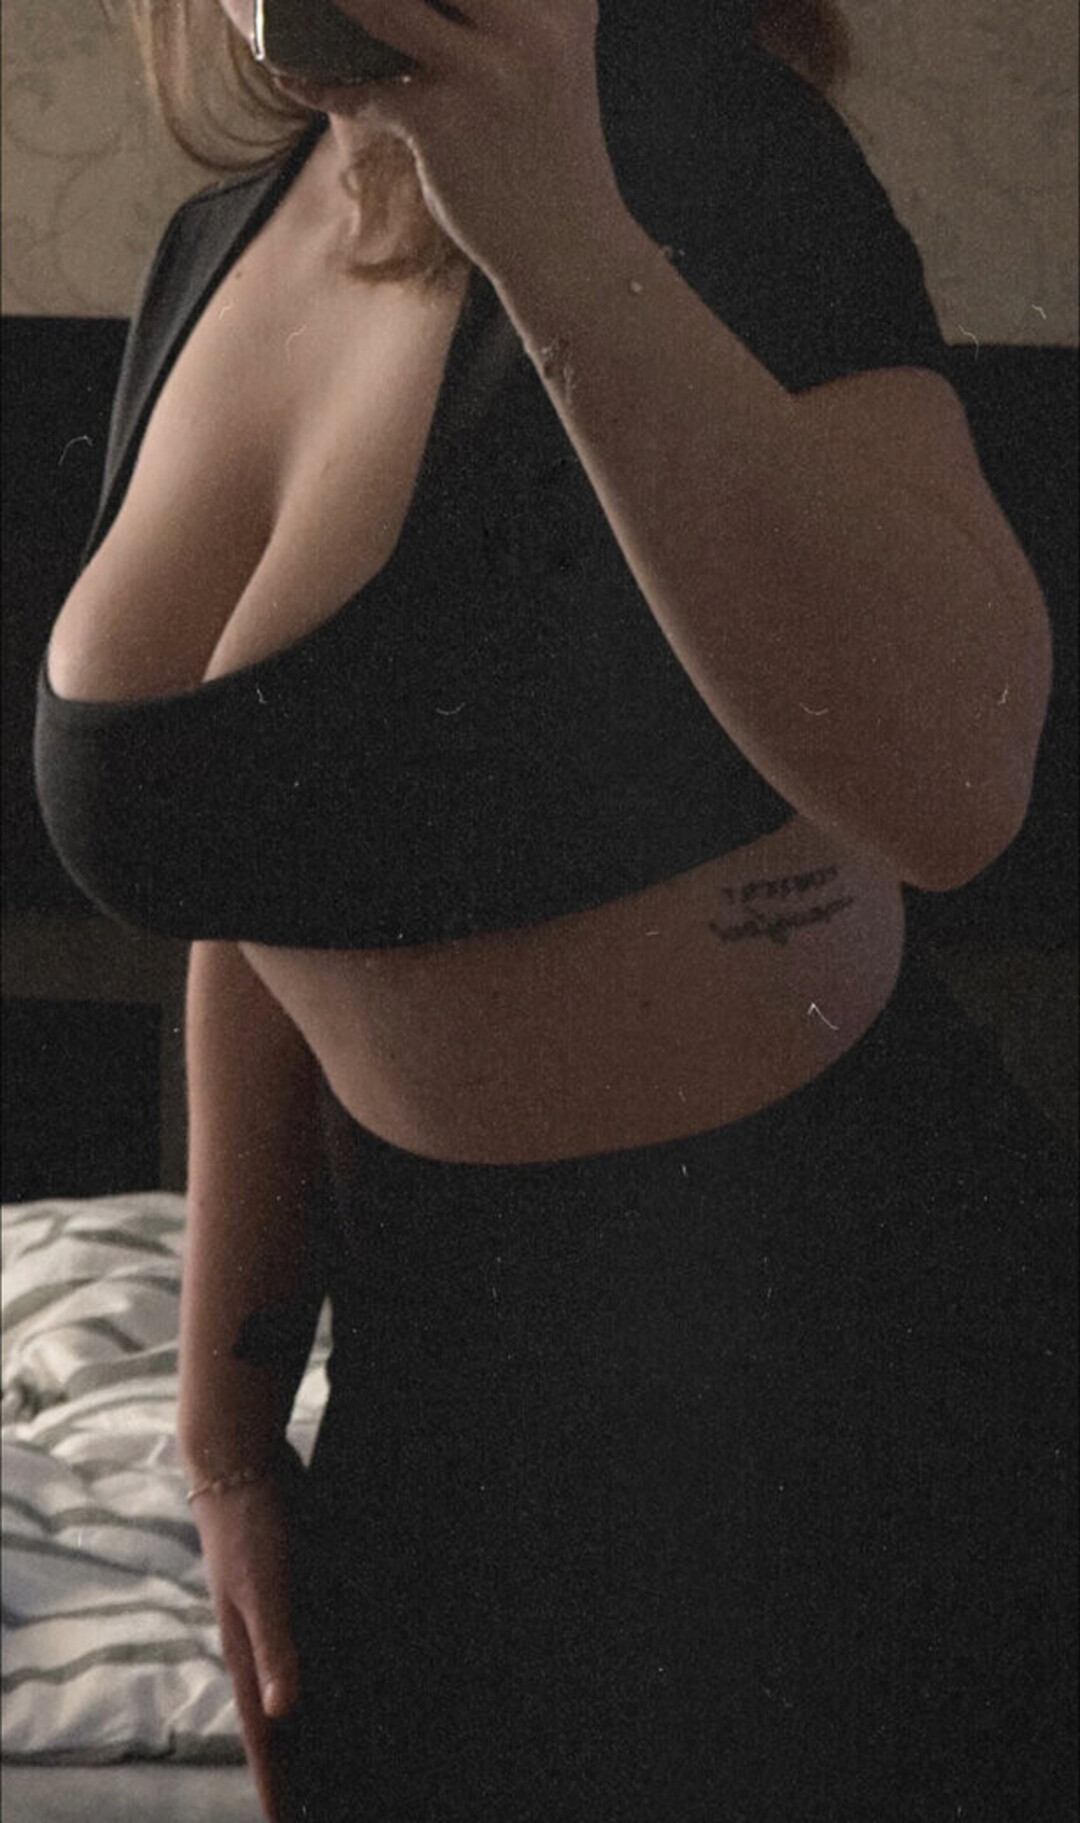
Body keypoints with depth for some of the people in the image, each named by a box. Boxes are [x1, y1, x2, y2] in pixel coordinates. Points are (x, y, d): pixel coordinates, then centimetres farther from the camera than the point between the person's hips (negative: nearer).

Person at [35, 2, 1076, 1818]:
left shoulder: (697, 153, -19)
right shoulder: (218, 258, 3)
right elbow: (267, 920, 11)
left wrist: (560, 237, -38)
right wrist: (231, 1444, 13)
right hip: (444, 1352, 7)